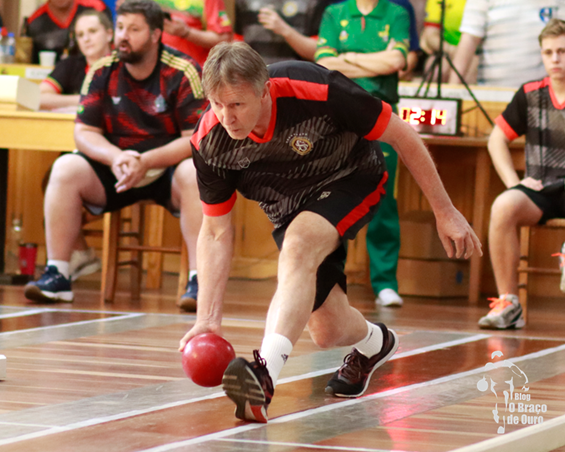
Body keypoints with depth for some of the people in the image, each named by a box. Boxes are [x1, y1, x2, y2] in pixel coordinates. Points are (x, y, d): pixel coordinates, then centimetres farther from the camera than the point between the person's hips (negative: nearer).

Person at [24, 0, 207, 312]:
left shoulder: (182, 72, -12)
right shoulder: (102, 72, -1)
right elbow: (84, 132, -1)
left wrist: (146, 161, -27)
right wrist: (115, 157, -22)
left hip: (168, 168, -3)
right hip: (115, 169, 3)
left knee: (193, 173, -35)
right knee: (66, 168, -21)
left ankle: (199, 282, -36)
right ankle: (56, 275, -21)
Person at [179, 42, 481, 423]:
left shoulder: (315, 92, -34)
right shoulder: (209, 141, -23)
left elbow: (402, 136, -20)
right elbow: (216, 232, -11)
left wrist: (445, 213, -14)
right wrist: (208, 318, -21)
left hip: (352, 181, -4)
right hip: (292, 211, 5)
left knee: (298, 246, -35)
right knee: (328, 332, 2)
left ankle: (266, 372, -49)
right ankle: (373, 343, 40)